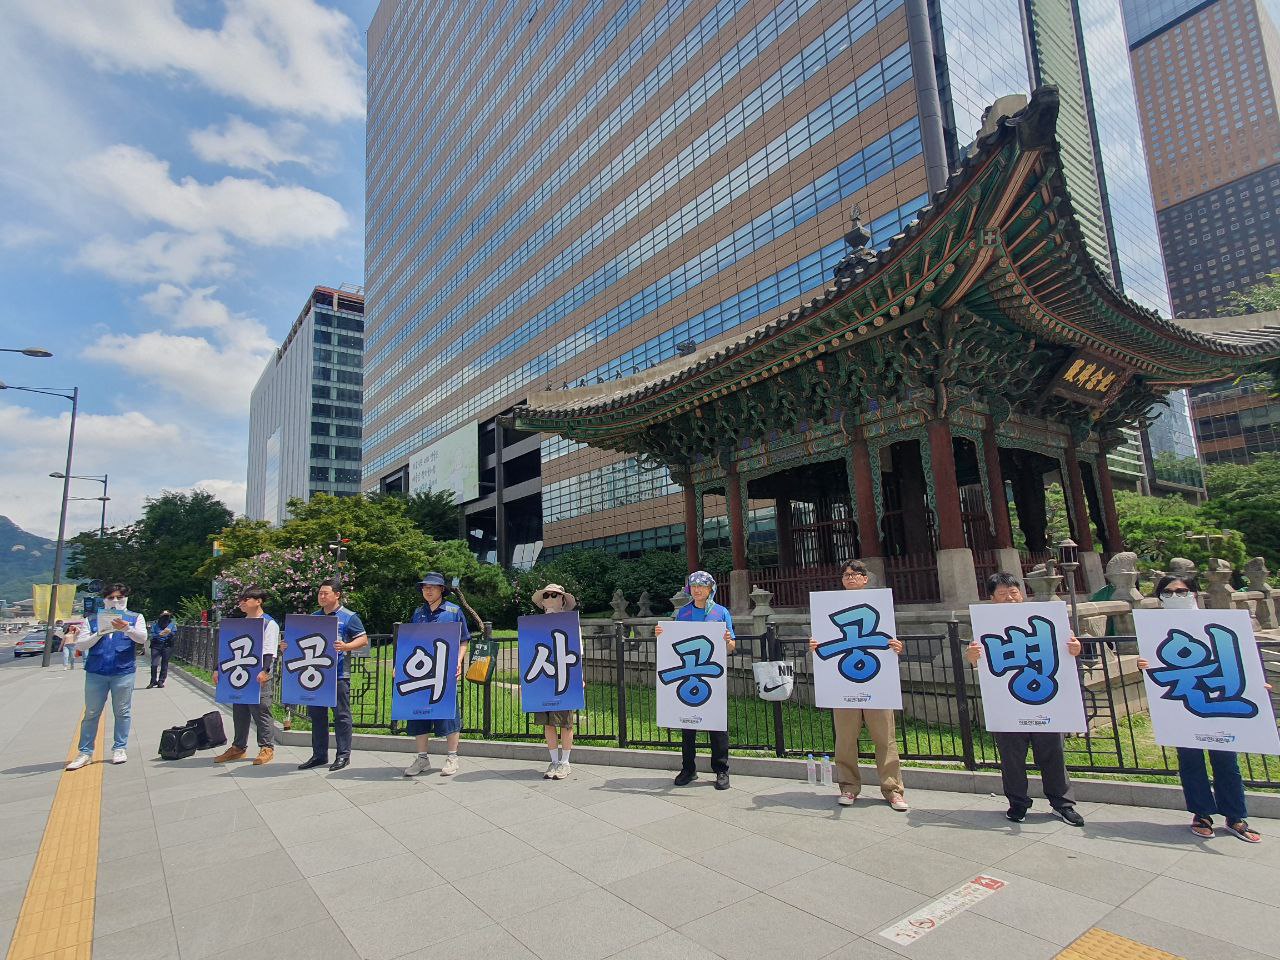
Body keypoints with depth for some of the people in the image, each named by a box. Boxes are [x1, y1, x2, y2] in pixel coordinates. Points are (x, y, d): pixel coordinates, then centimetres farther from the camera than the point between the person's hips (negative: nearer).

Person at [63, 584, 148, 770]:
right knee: (91, 713, 7)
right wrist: (100, 633, -13)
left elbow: (142, 638, -10)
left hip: (124, 672, -1)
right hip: (95, 672, 1)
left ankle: (119, 749, 16)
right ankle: (85, 752, 17)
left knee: (122, 712, 5)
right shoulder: (93, 620, 9)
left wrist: (127, 629, -29)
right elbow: (80, 645, 3)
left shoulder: (135, 618, 5)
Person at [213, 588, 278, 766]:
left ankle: (267, 748, 8)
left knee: (261, 713, -1)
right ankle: (238, 747, 27)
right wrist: (219, 669, 11)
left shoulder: (269, 623, -7)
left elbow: (269, 652, -15)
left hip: (258, 678, -7)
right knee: (239, 712, 14)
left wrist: (264, 671, -27)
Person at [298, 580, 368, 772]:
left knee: (341, 714, 0)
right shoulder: (313, 617, 15)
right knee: (316, 714, 12)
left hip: (339, 674, -6)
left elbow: (363, 640, -7)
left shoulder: (349, 617, -3)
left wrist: (346, 646, -23)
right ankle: (319, 754, 23)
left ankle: (343, 754, 9)